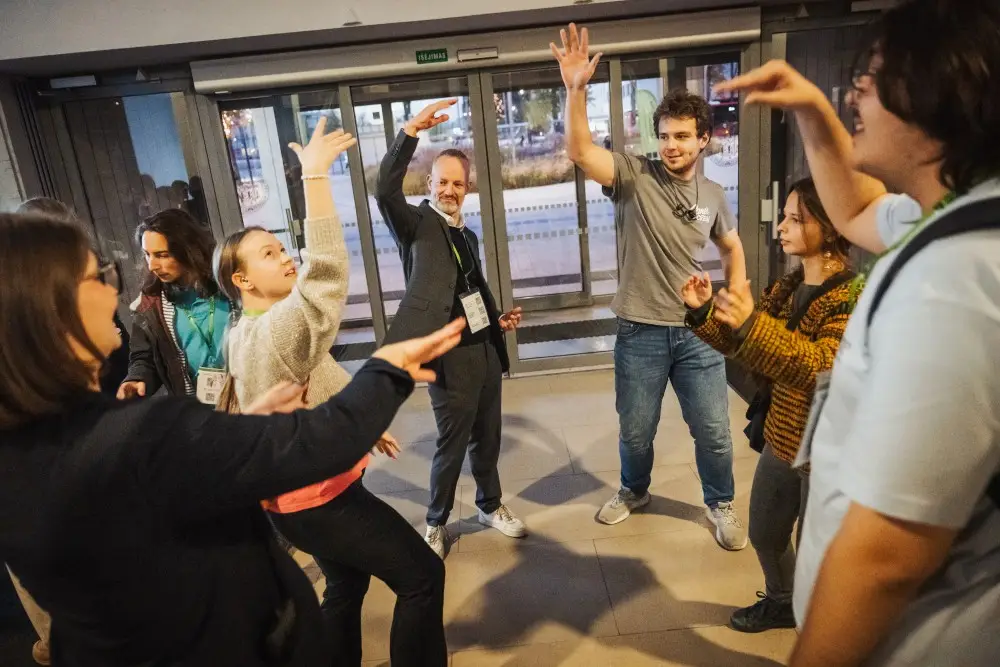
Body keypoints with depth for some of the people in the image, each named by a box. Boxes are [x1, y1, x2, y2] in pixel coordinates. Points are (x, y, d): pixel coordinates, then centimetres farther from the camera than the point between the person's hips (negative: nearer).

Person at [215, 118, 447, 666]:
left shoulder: (248, 333, 6)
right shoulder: (273, 329, -27)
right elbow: (327, 273, -43)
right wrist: (315, 175, -41)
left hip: (306, 491, 10)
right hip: (319, 498, -10)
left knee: (347, 586, 26)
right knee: (422, 576, -1)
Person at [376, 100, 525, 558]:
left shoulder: (468, 236, 16)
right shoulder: (415, 224, -5)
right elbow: (385, 191, -26)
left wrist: (498, 318, 10)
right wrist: (411, 132, -34)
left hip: (486, 348, 7)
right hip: (449, 354, -7)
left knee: (488, 437, 18)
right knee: (452, 443, 4)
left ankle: (490, 506, 39)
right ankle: (436, 522, 26)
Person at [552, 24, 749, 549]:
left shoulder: (713, 195, 5)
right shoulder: (633, 176, -7)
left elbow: (732, 249, 21)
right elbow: (580, 152, -24)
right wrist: (576, 89, -36)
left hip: (698, 332, 2)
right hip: (640, 332, -2)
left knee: (714, 431, 10)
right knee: (635, 430, 14)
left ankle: (721, 505, 36)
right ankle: (634, 491, 43)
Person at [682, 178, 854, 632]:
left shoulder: (854, 297, -20)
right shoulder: (787, 287, 4)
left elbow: (822, 368, -33)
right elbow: (745, 347, 8)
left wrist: (751, 323, -41)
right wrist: (704, 312, -8)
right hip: (780, 442, 8)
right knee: (765, 535, 25)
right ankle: (782, 602, 51)